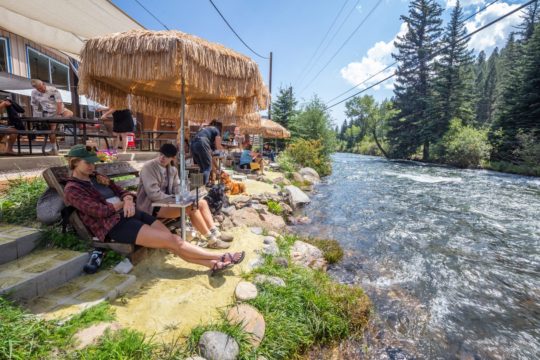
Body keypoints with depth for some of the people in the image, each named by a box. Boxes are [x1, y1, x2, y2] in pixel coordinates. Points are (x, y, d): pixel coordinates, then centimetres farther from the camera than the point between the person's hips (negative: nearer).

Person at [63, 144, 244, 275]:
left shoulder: (96, 177, 21)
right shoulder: (72, 189, -1)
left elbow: (123, 192, 18)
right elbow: (99, 211, -14)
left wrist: (128, 200, -5)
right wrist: (122, 204, 1)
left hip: (132, 214, 7)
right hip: (115, 224, -7)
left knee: (172, 238, -12)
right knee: (172, 241, -19)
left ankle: (213, 264, -15)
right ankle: (220, 257, -16)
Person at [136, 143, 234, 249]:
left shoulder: (172, 170, 8)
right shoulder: (148, 167, -14)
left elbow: (177, 190, 4)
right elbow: (154, 194, -22)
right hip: (152, 207, -8)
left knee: (202, 202, -5)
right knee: (190, 207, -27)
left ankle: (215, 233, -7)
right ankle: (211, 240, -19)